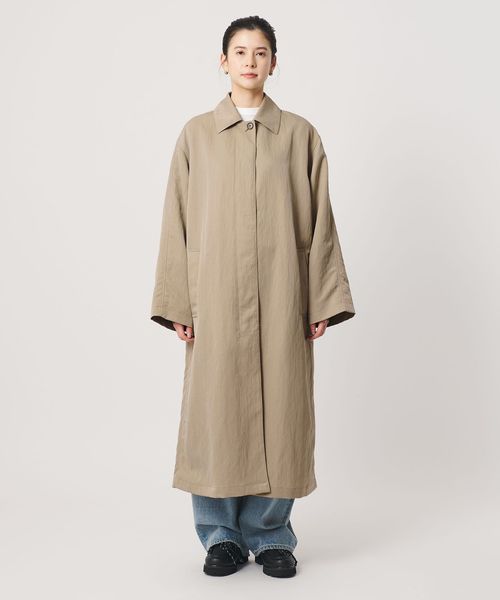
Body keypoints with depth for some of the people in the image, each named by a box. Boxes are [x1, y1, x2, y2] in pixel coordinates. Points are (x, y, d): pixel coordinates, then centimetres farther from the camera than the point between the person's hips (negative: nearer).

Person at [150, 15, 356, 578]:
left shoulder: (300, 135, 8)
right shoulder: (196, 134, 8)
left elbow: (320, 223, 6)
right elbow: (177, 223, 6)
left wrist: (324, 300, -1)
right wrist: (176, 304, -1)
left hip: (282, 300, 0)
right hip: (215, 297, 0)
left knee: (278, 409, 2)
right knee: (216, 410, 2)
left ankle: (271, 535, 18)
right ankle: (221, 536, 18)